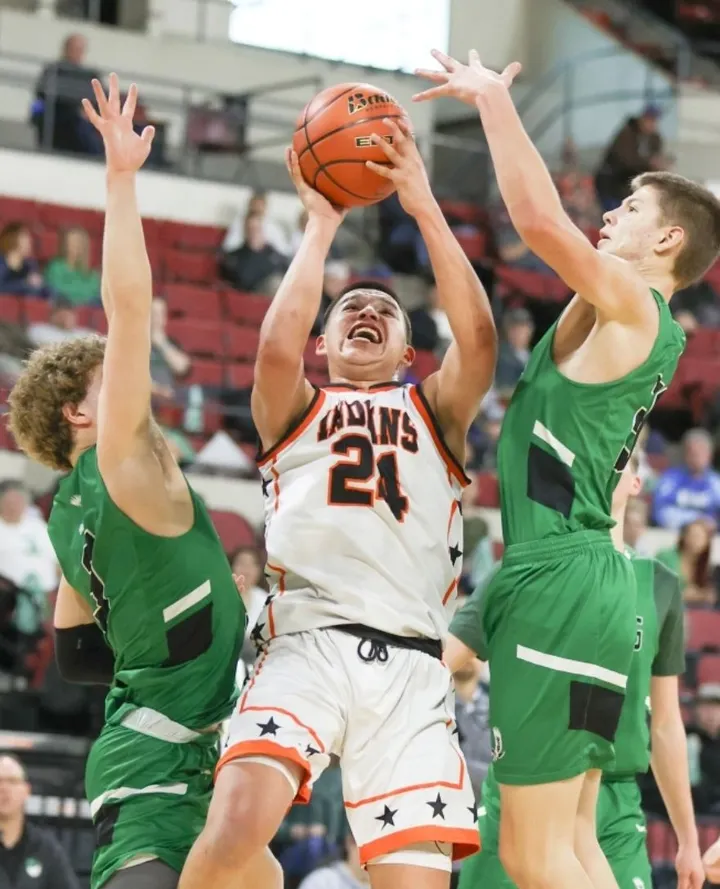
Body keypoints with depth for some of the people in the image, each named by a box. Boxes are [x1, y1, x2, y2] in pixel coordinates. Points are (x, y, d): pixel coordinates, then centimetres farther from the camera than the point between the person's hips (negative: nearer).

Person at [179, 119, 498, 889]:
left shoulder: (434, 412, 25)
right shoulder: (295, 410, 22)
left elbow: (478, 338, 4)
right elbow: (276, 347, -2)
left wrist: (424, 209, 3)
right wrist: (321, 226, 6)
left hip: (409, 669, 2)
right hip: (306, 645, -2)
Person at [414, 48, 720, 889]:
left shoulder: (627, 300, -8)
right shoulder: (645, 329, 19)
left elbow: (542, 222, -23)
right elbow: (551, 226, 30)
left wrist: (495, 98, -11)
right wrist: (490, 106, 30)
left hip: (560, 581, -10)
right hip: (583, 578, 10)